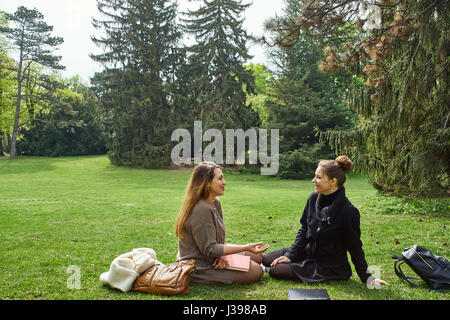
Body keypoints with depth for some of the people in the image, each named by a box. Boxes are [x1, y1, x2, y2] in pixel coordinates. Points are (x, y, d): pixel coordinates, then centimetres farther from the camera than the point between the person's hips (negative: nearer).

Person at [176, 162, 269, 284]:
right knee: (257, 271, -6)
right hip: (200, 268, -9)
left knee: (257, 257, 14)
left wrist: (221, 255, -13)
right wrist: (246, 247, -27)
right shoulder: (201, 210, -27)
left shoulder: (215, 203, 3)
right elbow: (209, 249, -26)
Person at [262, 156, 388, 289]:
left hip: (329, 268, -6)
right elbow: (304, 230, 5)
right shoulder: (313, 198, -5)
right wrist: (290, 255, -1)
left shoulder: (348, 211, -25)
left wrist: (367, 278, -7)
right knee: (266, 259, 1)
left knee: (275, 270, -13)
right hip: (308, 252, 7)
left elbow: (355, 248, -13)